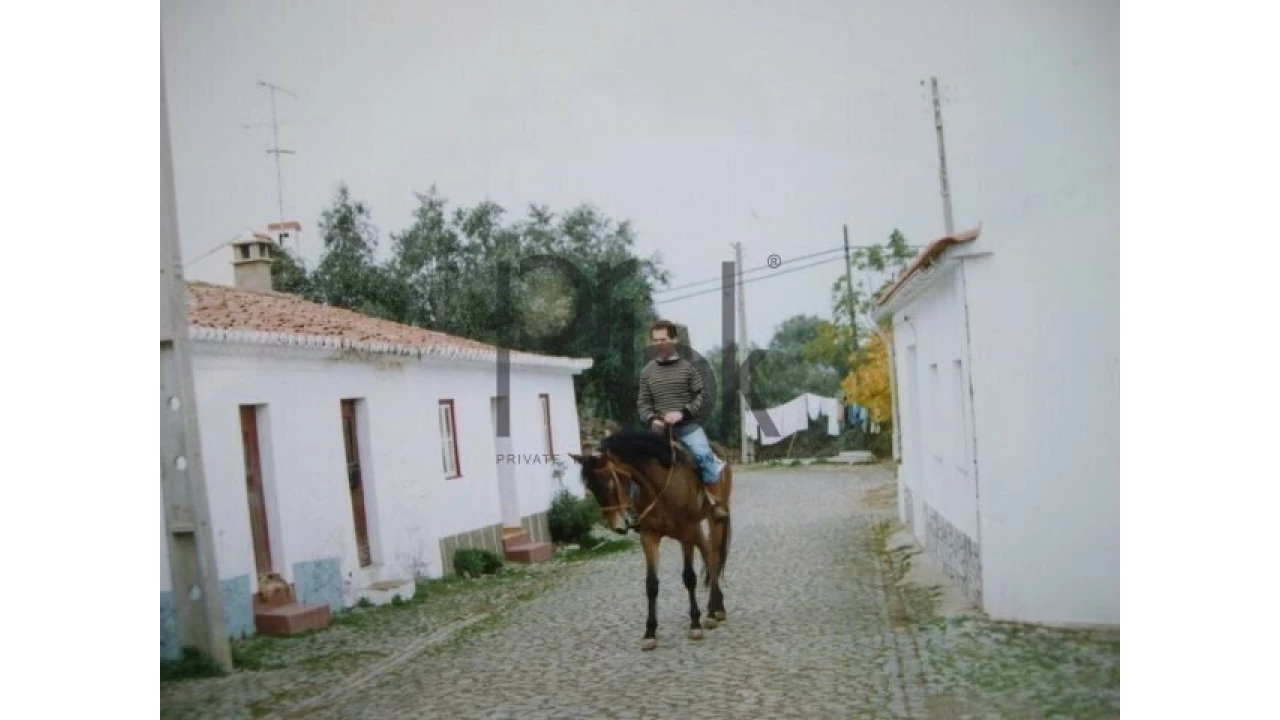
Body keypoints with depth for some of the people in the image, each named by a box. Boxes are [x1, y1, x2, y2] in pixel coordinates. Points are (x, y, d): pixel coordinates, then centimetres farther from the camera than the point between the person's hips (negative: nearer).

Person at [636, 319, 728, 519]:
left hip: (688, 425, -3)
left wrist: (683, 413, -16)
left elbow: (701, 396, -1)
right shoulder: (647, 371, 9)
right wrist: (651, 419, -12)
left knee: (703, 454, -28)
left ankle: (712, 498, -17)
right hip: (660, 428, 3)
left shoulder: (687, 367, 2)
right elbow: (643, 403, 9)